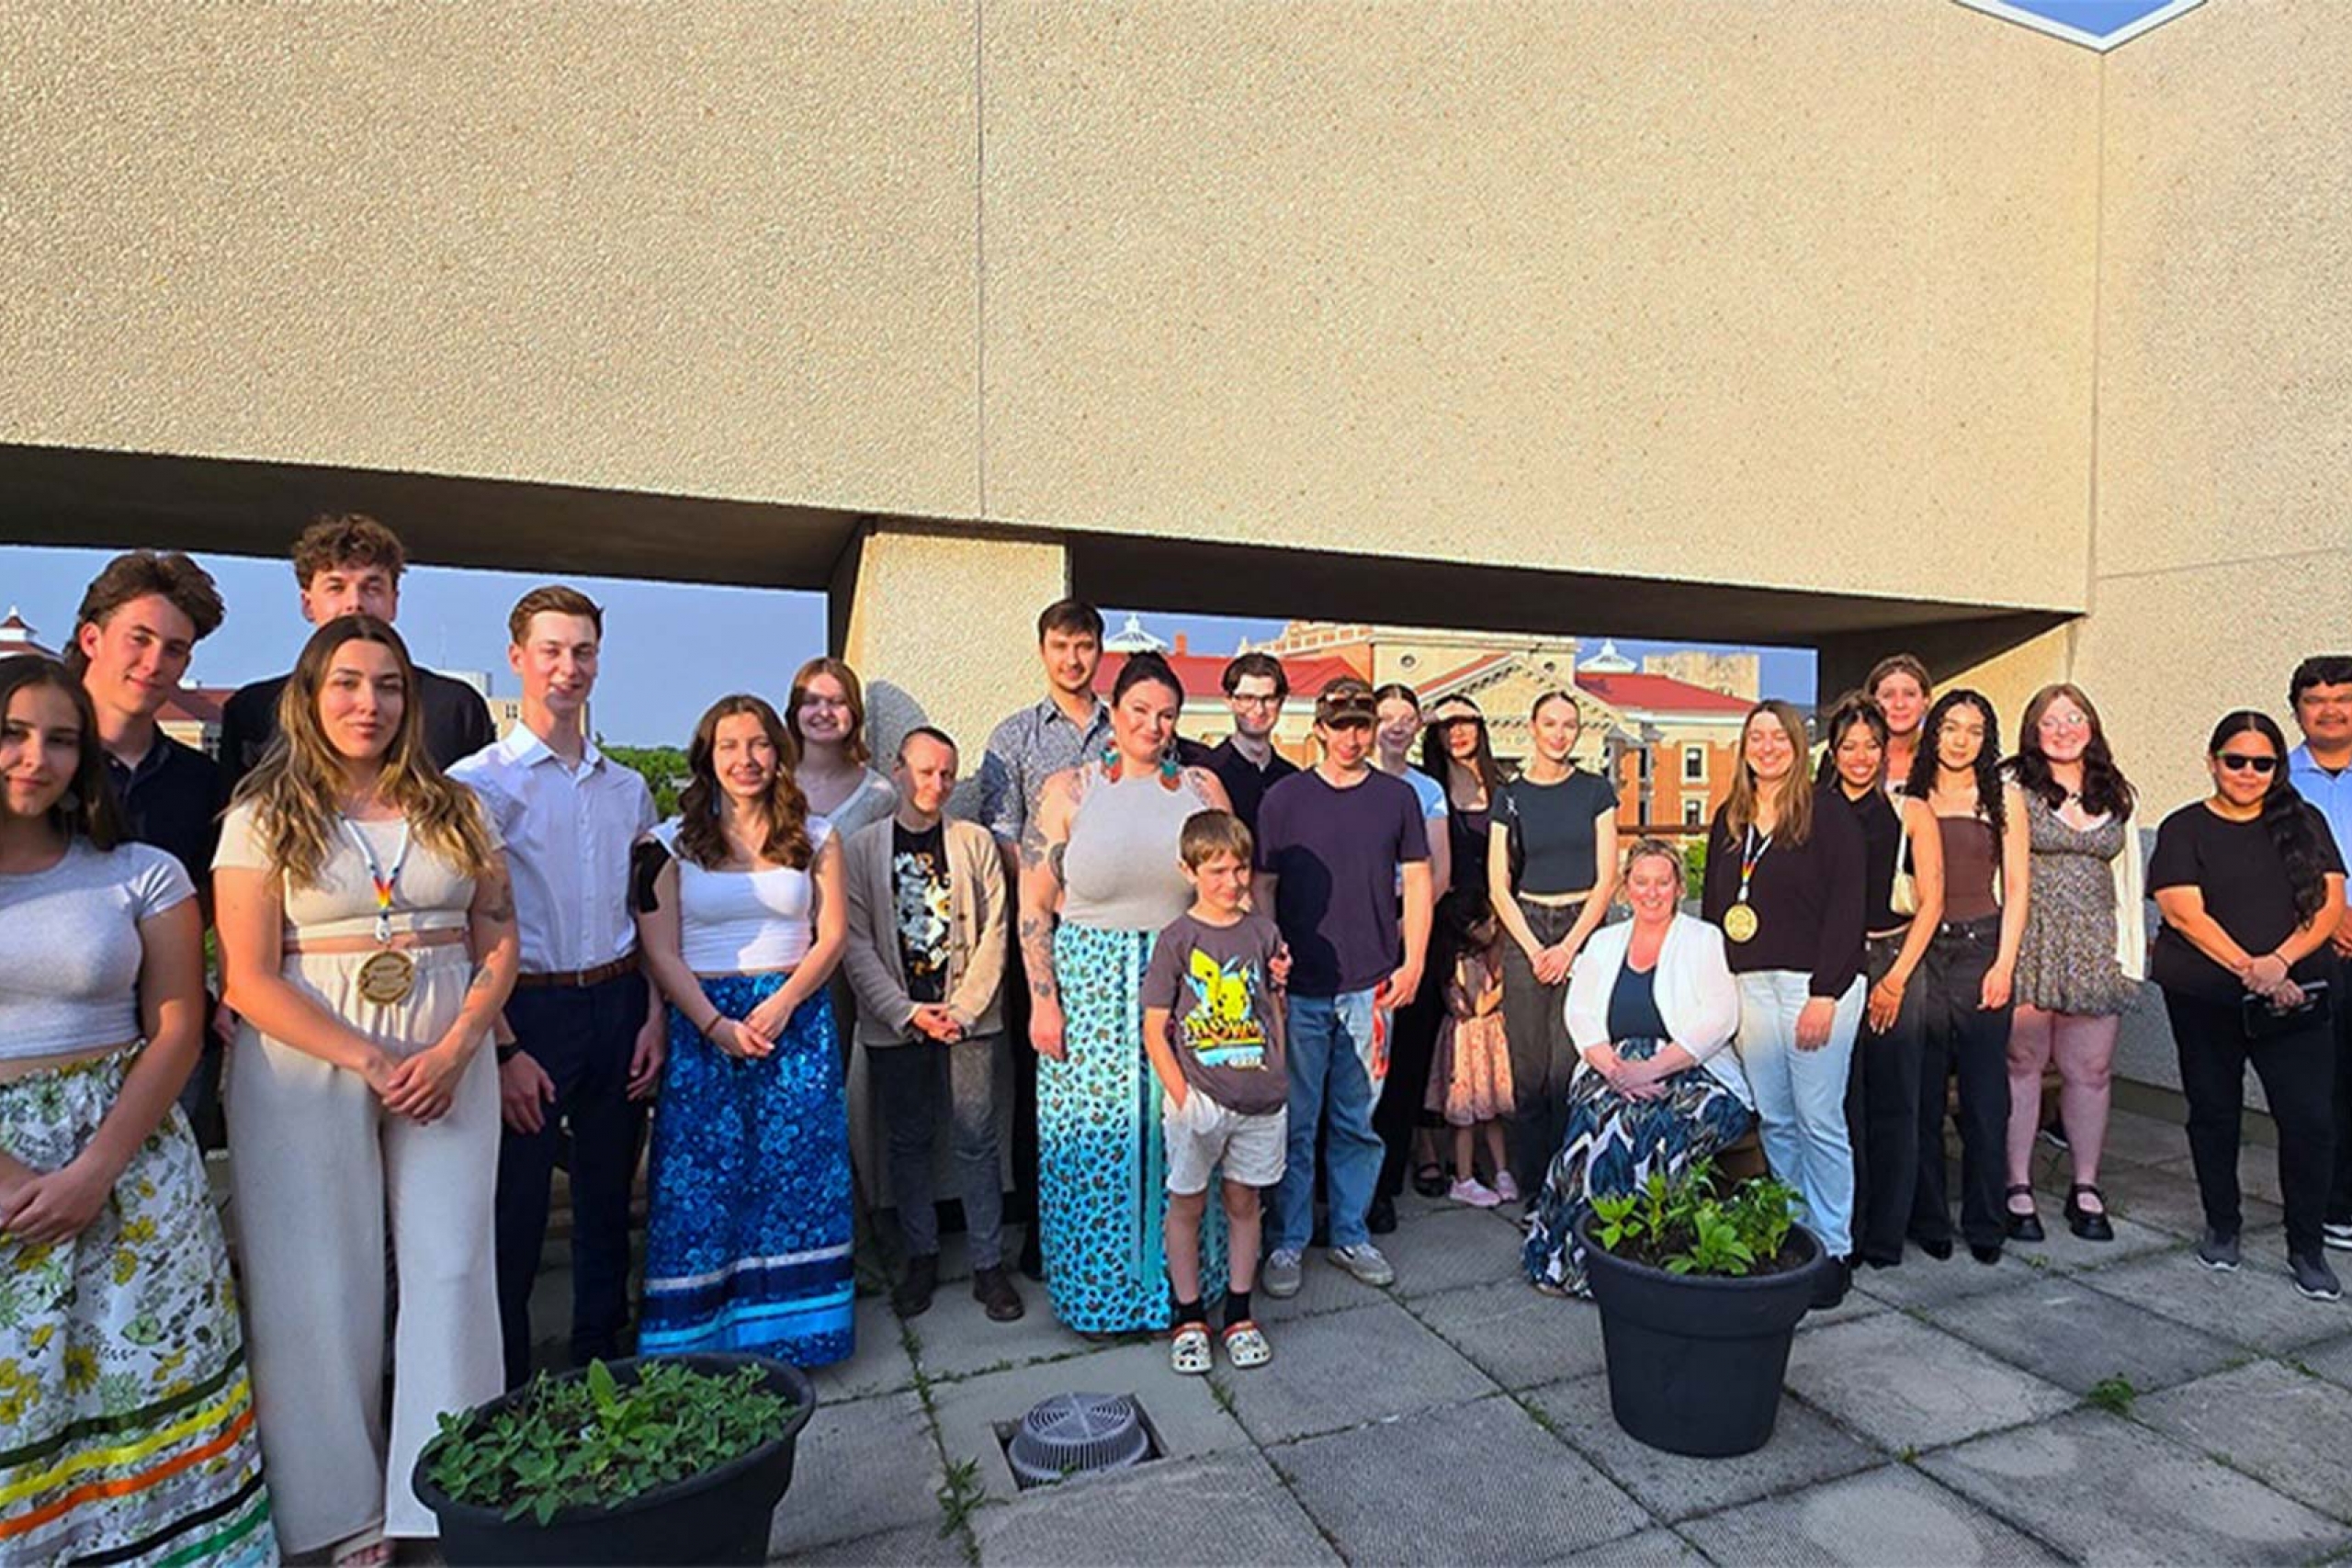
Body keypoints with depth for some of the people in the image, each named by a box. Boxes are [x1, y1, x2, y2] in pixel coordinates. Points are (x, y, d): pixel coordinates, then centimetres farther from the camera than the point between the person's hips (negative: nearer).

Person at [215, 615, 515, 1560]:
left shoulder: (454, 809, 8)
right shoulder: (265, 816, 0)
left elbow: (500, 939, 6)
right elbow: (248, 978, -6)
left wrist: (455, 1048, -9)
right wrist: (370, 1061, -14)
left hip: (447, 1060, 2)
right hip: (306, 1065, -2)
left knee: (450, 1267, 3)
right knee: (323, 1282, 5)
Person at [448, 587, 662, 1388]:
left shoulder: (628, 788, 11)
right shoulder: (478, 782, -5)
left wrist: (653, 1016, 5)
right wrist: (504, 1049, -13)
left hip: (618, 1007, 5)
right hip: (529, 1013, -4)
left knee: (607, 1204, 15)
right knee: (514, 1217, 3)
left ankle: (601, 1368, 31)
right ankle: (506, 1394, 22)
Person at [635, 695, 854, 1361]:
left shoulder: (815, 837, 7)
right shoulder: (673, 842, 4)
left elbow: (832, 935, 3)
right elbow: (660, 951, -2)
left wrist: (782, 1005, -12)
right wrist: (718, 1025, -13)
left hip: (796, 1019, 1)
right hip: (702, 1025, -1)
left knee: (796, 1175, 4)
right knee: (703, 1180, 2)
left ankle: (789, 1327, 17)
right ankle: (697, 1340, 14)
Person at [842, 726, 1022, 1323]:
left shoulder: (975, 842, 5)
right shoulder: (861, 849, 3)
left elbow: (995, 931, 2)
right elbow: (857, 944, -2)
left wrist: (962, 1008, -8)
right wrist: (908, 1012, -10)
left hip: (968, 1016, 0)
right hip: (894, 1022, 0)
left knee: (977, 1139, 2)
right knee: (908, 1141, 10)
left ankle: (989, 1264, 13)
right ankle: (921, 1258, 25)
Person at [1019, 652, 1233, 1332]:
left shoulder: (1202, 788, 7)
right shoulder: (1070, 790, 1)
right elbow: (1034, 906, -1)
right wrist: (1042, 1000, -7)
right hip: (1090, 988, -1)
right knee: (1091, 1144, 5)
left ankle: (1176, 1285, 27)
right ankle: (1096, 1289, 25)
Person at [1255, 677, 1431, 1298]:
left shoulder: (1397, 797, 6)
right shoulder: (1285, 797, 3)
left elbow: (1417, 882, 8)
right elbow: (1263, 885, 5)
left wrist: (1412, 963, 1)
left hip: (1371, 986, 1)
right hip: (1299, 987, -1)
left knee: (1358, 1121, 11)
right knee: (1294, 1122, 6)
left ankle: (1351, 1234, 26)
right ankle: (1287, 1241, 19)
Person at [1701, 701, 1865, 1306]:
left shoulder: (1828, 815, -4)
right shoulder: (1728, 819, 13)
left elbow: (1844, 910, -9)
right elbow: (1712, 906, 15)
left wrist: (1826, 994, -15)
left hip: (1815, 983, -5)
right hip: (1750, 985, 5)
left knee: (1819, 1119, -1)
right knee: (1774, 1120, 10)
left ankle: (1833, 1248, 11)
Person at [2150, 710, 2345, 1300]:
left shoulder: (2304, 823, 8)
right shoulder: (2185, 829, 0)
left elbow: (2331, 904, 1)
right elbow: (2186, 914, -8)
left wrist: (2279, 961, -14)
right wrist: (2249, 971, -17)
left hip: (2296, 999, 2)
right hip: (2206, 1000, -1)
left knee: (2311, 1120, -4)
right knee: (2213, 1113, 10)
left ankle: (2307, 1248, 13)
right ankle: (2221, 1227, 27)